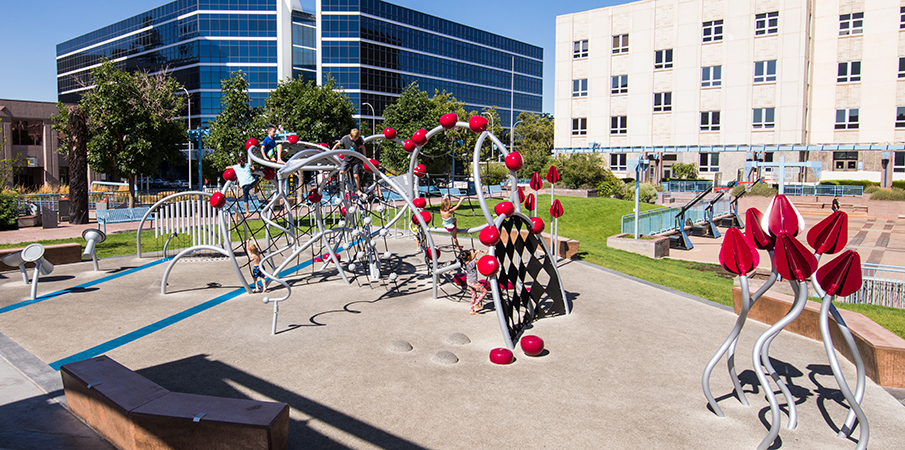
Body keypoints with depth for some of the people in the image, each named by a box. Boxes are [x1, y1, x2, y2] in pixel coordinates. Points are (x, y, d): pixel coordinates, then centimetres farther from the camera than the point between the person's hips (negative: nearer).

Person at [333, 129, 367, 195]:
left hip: (356, 160, -1)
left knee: (356, 175, -5)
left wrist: (365, 158, 11)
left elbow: (363, 148, 5)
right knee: (341, 172, -15)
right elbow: (337, 145, 0)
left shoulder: (359, 139, -9)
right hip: (347, 159, 1)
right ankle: (348, 168, 20)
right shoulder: (345, 138, -11)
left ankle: (357, 189, 15)